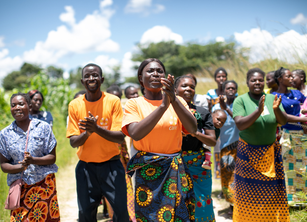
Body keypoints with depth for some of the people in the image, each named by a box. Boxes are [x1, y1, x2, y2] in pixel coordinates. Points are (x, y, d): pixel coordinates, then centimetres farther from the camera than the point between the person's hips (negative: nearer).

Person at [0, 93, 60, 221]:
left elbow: (52, 157, 1)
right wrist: (19, 167, -16)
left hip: (44, 183, -1)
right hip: (19, 185, 1)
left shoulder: (43, 127, 1)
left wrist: (33, 160, -18)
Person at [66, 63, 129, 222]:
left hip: (111, 165, -1)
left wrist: (97, 129, -28)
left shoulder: (113, 101, -6)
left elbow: (120, 137, -12)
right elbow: (73, 142, -3)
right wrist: (87, 133, -24)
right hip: (85, 167, 2)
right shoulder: (74, 105, -1)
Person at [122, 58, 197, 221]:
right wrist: (163, 106, -25)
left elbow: (192, 129, -11)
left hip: (176, 170, 2)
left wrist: (173, 99, -22)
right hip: (147, 171, -2)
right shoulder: (134, 104, -1)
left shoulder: (178, 101, 5)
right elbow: (136, 134, -20)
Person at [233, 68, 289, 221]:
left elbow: (283, 121, -6)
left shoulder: (272, 98, 3)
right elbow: (240, 125, -18)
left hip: (271, 153, 3)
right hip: (248, 154, -2)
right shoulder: (240, 100, -6)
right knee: (249, 193, 3)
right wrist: (258, 111, -30)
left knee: (273, 194, 6)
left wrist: (276, 109, -26)